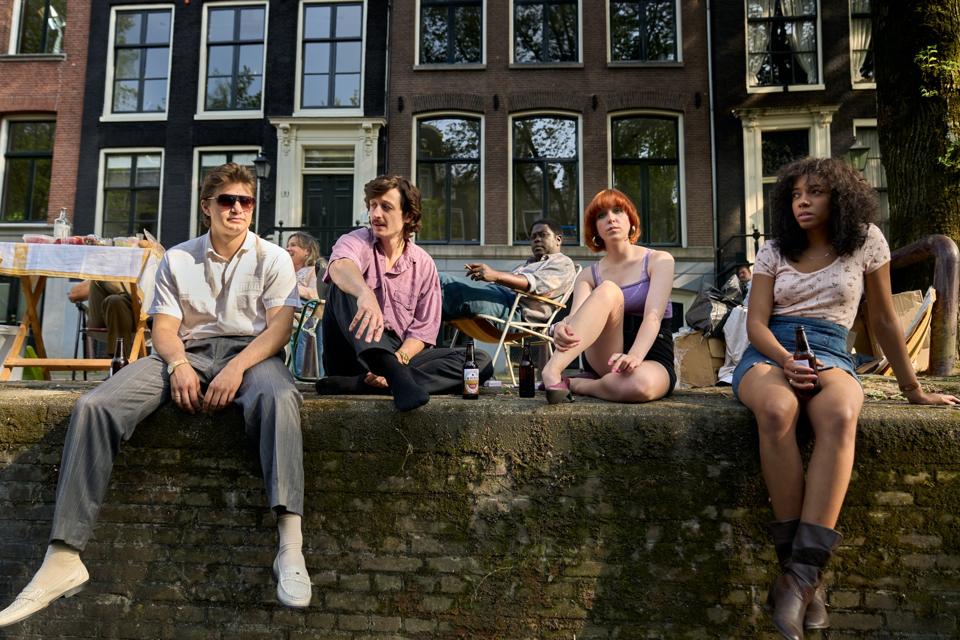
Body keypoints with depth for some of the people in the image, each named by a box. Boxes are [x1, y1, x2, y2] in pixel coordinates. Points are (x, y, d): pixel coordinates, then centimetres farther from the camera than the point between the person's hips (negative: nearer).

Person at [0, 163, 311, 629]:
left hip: (250, 352, -3)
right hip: (188, 352, 4)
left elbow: (279, 327, -4)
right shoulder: (177, 259, 17)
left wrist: (237, 367, -22)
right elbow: (163, 327, 9)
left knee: (280, 397, -41)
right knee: (93, 406, -21)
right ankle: (63, 560, -22)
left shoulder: (273, 258, 8)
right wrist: (178, 364, -15)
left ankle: (291, 547, -49)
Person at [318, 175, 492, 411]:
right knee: (343, 286, -26)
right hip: (352, 354, -2)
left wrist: (399, 358, -19)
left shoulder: (424, 264, 7)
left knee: (480, 362, -17)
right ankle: (397, 377, -46)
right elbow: (340, 267, -28)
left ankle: (357, 384, -32)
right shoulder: (357, 241, 0)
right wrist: (365, 293, -51)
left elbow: (422, 330, 2)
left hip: (398, 357, 3)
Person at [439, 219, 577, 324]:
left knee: (445, 282, -25)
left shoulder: (563, 263, 11)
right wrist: (482, 274, 4)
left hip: (517, 309, -8)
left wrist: (497, 276, -26)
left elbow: (537, 283, -11)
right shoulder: (528, 263, 40)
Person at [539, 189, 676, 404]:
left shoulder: (659, 261, 3)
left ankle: (575, 384, -16)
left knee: (642, 384, -41)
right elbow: (576, 317, -11)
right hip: (603, 360, 1)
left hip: (651, 359, -1)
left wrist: (634, 355, -34)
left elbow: (653, 316, -14)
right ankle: (552, 371, -39)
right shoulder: (588, 276, 9)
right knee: (608, 291, -28)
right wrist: (562, 329, -37)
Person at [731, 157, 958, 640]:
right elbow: (756, 323, 3)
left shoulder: (865, 240, 9)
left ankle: (800, 576, -40)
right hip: (770, 352, 0)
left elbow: (883, 320, 14)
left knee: (840, 417, -38)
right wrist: (786, 360, -18)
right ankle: (805, 574, -30)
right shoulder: (774, 250, 10)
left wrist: (913, 390, 18)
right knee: (777, 410, -38)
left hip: (830, 357, 0)